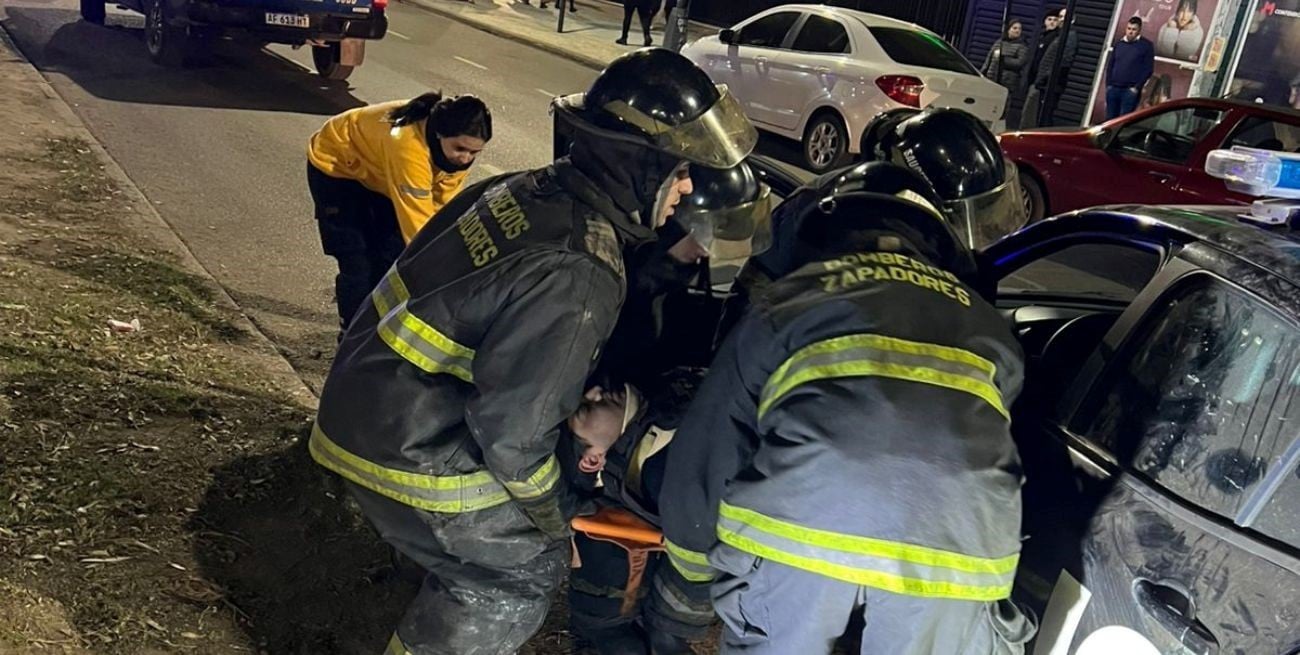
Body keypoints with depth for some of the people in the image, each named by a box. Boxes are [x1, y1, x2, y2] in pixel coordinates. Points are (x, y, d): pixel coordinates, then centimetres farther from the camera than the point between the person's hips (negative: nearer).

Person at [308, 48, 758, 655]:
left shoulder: (521, 188, 0)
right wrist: (551, 518, -6)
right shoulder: (577, 274, -26)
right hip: (412, 452, -8)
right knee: (528, 566, 10)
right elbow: (514, 426, -25)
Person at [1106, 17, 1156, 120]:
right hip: (1113, 89, 4)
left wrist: (1137, 87, -11)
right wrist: (1108, 84, 5)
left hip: (1130, 90, -4)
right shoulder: (1119, 44, 15)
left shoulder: (1146, 46, 2)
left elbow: (1148, 69, -3)